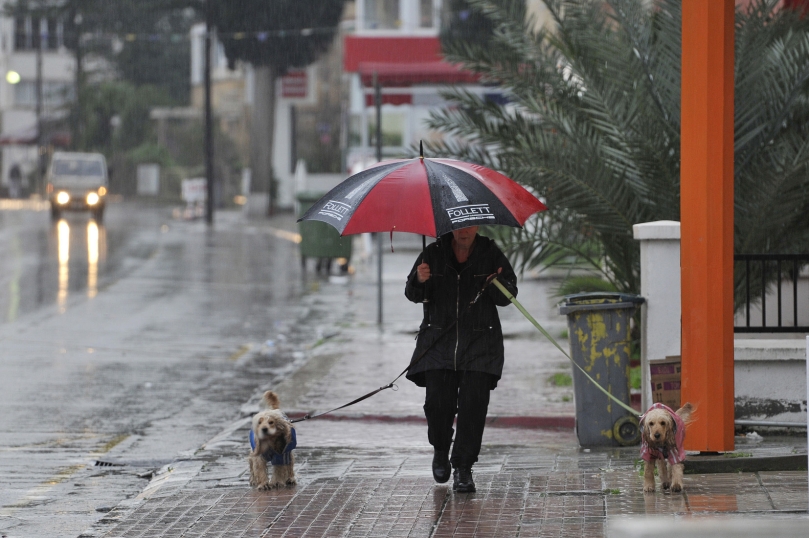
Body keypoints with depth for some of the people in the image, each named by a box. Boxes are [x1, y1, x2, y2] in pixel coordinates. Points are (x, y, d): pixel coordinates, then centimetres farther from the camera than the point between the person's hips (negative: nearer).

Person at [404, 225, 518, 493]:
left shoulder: (491, 254, 3)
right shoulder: (433, 253, 5)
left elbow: (507, 297, 1)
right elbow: (412, 295, 5)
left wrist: (495, 284, -21)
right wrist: (420, 280, -17)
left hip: (479, 342, 0)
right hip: (438, 340, 1)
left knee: (474, 403, -9)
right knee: (438, 401, -8)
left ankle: (463, 468, -1)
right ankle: (440, 451, 21)